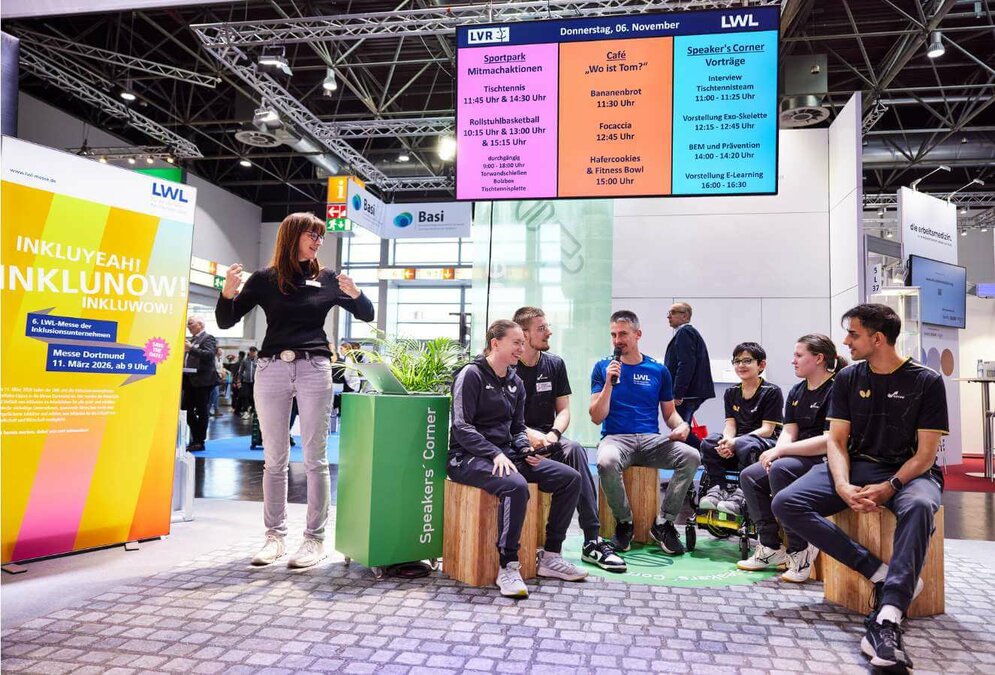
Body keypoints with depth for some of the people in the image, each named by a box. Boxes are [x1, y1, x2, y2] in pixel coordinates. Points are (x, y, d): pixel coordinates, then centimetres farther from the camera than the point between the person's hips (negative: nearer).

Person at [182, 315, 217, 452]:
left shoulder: (208, 338, -7)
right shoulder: (192, 339, 19)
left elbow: (209, 354, -22)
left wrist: (191, 349, -30)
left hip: (202, 381, -9)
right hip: (190, 380, 9)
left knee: (202, 411, -2)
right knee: (187, 410, 10)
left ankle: (200, 442, 3)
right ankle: (195, 439, 19)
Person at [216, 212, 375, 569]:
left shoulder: (327, 279, 8)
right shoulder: (264, 279, 6)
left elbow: (367, 315, 13)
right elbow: (226, 322, 6)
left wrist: (355, 294, -8)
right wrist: (227, 293, -13)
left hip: (314, 369, 0)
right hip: (271, 369, 1)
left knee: (315, 459, 1)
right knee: (274, 459, 6)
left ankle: (315, 538, 9)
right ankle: (275, 536, 18)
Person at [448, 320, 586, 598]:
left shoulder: (515, 382, 16)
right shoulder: (472, 374, -7)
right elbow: (461, 426, -15)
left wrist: (525, 449, -2)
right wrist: (495, 454, -24)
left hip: (506, 454, 8)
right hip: (470, 457, -8)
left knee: (570, 478, -5)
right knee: (516, 485, -37)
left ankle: (550, 557, 3)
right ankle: (508, 567, -25)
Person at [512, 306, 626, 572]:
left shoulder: (555, 364, 11)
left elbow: (563, 411, 8)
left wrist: (552, 435, -12)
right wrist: (529, 434, -20)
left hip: (547, 438, 4)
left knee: (574, 449, -30)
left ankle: (592, 540, -29)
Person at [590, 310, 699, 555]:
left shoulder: (658, 370, 12)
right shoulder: (603, 367, 6)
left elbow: (669, 412, 18)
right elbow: (597, 418, 0)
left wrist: (682, 426, -5)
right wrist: (609, 383, -12)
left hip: (652, 439, 2)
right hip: (616, 437, -2)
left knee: (691, 456, -26)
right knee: (606, 462, -37)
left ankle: (664, 523, -8)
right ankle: (624, 522, -9)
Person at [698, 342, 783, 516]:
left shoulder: (771, 392, -4)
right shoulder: (731, 393, 14)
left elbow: (767, 429, -12)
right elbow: (730, 425, 6)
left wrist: (734, 442, -24)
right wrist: (727, 440, -20)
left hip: (767, 443, -5)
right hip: (737, 441, 6)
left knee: (744, 444, -37)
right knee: (709, 441, -21)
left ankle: (740, 495, -28)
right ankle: (717, 488, -18)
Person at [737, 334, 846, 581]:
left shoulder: (836, 390, -12)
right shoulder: (796, 392, 15)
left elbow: (830, 440, -21)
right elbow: (788, 432, 8)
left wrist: (780, 452, -23)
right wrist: (775, 454, -15)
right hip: (798, 458, 9)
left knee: (780, 470, -32)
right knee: (749, 476, -7)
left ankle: (800, 550, -22)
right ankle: (770, 547, -2)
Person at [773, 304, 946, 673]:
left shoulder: (926, 382, -5)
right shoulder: (848, 379, 4)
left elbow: (926, 453, -8)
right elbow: (836, 441, 1)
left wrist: (888, 488, -24)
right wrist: (843, 486, -18)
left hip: (909, 472, -4)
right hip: (857, 466, 4)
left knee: (919, 506, -41)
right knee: (786, 503, -21)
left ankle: (887, 619, -48)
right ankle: (882, 574, -25)